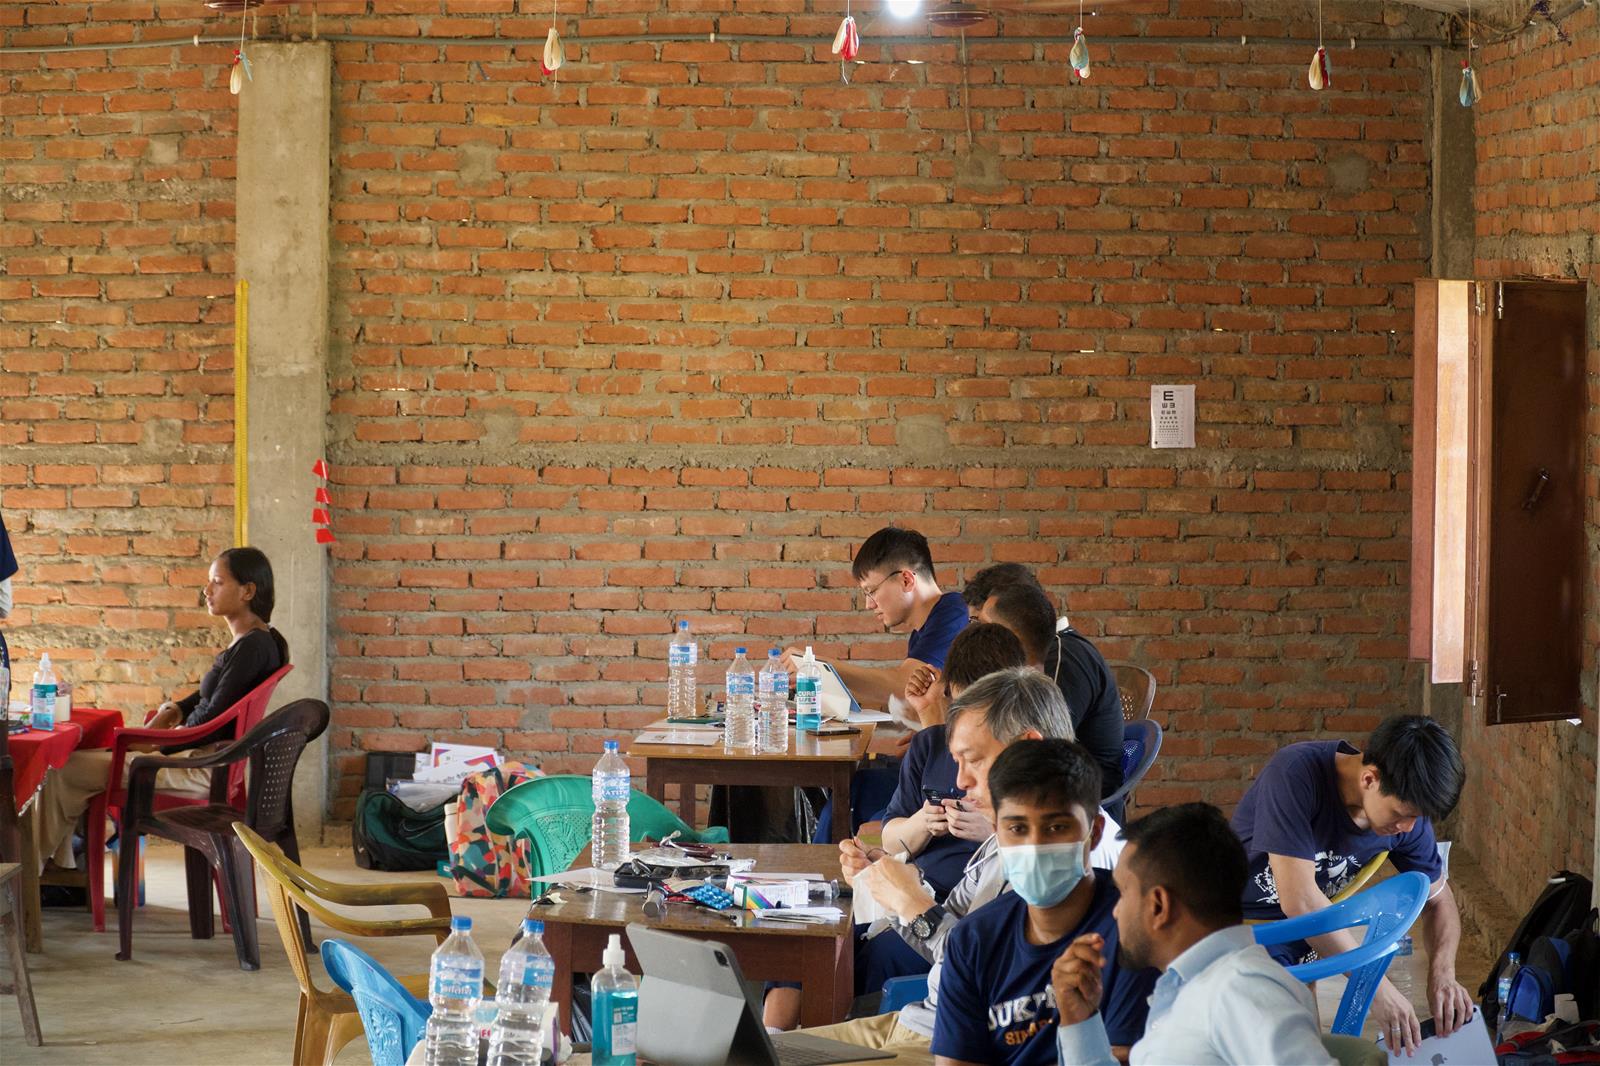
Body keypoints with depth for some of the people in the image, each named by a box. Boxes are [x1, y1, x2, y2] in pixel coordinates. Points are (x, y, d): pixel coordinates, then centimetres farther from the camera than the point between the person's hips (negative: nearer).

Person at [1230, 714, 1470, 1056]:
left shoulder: (1406, 809, -9)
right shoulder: (1296, 775, -28)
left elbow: (1438, 899, 6)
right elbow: (1299, 900, -32)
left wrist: (1442, 972, -15)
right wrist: (1377, 986, -30)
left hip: (1292, 950, 6)